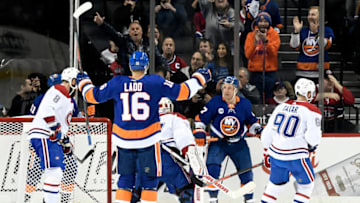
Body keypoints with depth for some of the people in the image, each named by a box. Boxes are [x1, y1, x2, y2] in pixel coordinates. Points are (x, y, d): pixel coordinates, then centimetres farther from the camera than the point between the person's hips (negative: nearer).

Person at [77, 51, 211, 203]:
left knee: (125, 179, 14)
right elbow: (182, 92, -5)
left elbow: (93, 96, 7)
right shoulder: (156, 82, -7)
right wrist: (199, 78, 11)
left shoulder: (117, 83, -2)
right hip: (148, 139, -2)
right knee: (149, 179, 7)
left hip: (123, 140, 2)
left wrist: (84, 82, 28)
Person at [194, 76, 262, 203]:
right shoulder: (215, 102, -9)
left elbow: (251, 121, 13)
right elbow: (201, 118, -4)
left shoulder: (244, 104, -2)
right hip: (218, 142, -2)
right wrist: (199, 133, -16)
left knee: (246, 172, 5)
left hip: (238, 144, 2)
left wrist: (257, 129, -5)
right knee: (212, 167, -22)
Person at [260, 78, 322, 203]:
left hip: (276, 154, 6)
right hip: (295, 157, -6)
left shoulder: (282, 106, 10)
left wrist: (267, 152, 23)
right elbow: (313, 136, -17)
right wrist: (312, 145, 6)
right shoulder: (312, 111, -9)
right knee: (306, 184, 13)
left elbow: (268, 131, 13)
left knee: (276, 183, 22)